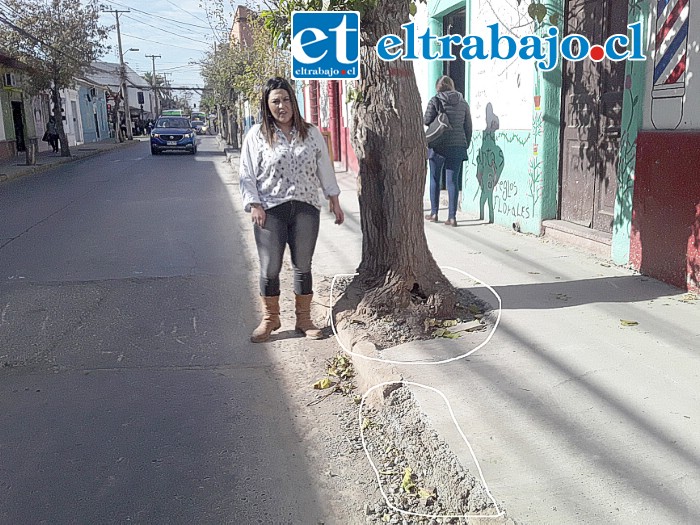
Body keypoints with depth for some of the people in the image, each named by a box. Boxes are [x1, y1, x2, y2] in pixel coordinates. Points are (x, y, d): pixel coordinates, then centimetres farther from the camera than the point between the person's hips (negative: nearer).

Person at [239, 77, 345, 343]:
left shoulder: (311, 133, 8)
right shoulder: (257, 135, 2)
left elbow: (325, 168, 13)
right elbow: (247, 175, 1)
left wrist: (334, 199, 11)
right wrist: (254, 205, -9)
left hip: (306, 209, 2)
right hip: (270, 211, -2)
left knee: (303, 266, 8)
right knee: (269, 269, 3)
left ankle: (304, 319, 21)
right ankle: (270, 319, 20)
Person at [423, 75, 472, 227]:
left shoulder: (435, 101, -4)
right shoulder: (463, 103, 8)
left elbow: (426, 121, -6)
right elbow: (468, 126, 10)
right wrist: (466, 145, 18)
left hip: (439, 145, -3)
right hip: (457, 146, 3)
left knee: (435, 179, 11)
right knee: (452, 181, 3)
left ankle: (434, 213, 17)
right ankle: (452, 217, 0)